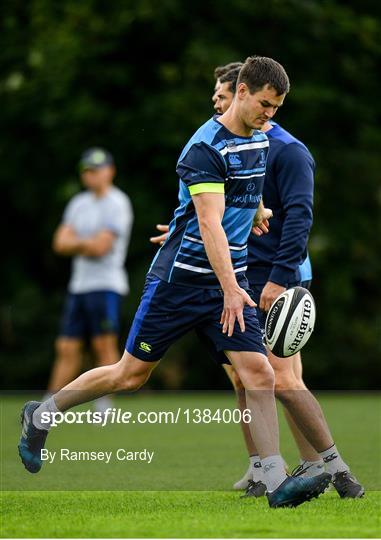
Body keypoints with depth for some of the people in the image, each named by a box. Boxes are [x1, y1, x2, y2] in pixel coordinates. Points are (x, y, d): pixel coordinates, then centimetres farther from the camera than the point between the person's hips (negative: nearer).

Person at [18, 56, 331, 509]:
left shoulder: (260, 142, 8)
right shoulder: (206, 146, -18)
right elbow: (209, 224, -25)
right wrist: (231, 290, -30)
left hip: (230, 280, 6)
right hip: (180, 279, -6)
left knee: (259, 374, -9)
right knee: (132, 375, 3)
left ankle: (277, 482, -9)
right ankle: (41, 414, 23)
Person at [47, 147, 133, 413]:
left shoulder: (116, 204, -6)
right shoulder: (79, 203, 16)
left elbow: (101, 247, -15)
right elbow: (61, 243, 8)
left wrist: (75, 242, 1)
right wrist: (87, 244, -8)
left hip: (106, 284, -7)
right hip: (79, 285, 7)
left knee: (104, 345, -10)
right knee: (67, 349, 6)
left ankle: (103, 407, -8)